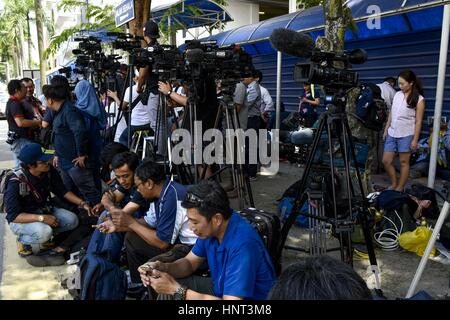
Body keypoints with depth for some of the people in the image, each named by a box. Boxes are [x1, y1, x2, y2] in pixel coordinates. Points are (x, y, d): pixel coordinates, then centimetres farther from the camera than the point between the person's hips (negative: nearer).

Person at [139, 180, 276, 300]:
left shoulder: (242, 244, -33)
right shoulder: (210, 229, -8)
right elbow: (190, 262, 6)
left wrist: (176, 290, -29)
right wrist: (163, 268, -15)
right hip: (222, 289, 7)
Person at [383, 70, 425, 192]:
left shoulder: (419, 99, -8)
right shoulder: (397, 94, 8)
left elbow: (418, 121, -9)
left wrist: (415, 140, -11)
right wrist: (386, 130, 13)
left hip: (406, 135, -6)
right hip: (392, 134, 6)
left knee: (404, 162, 5)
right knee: (386, 161, 6)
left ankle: (400, 188, 17)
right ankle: (394, 184, 24)